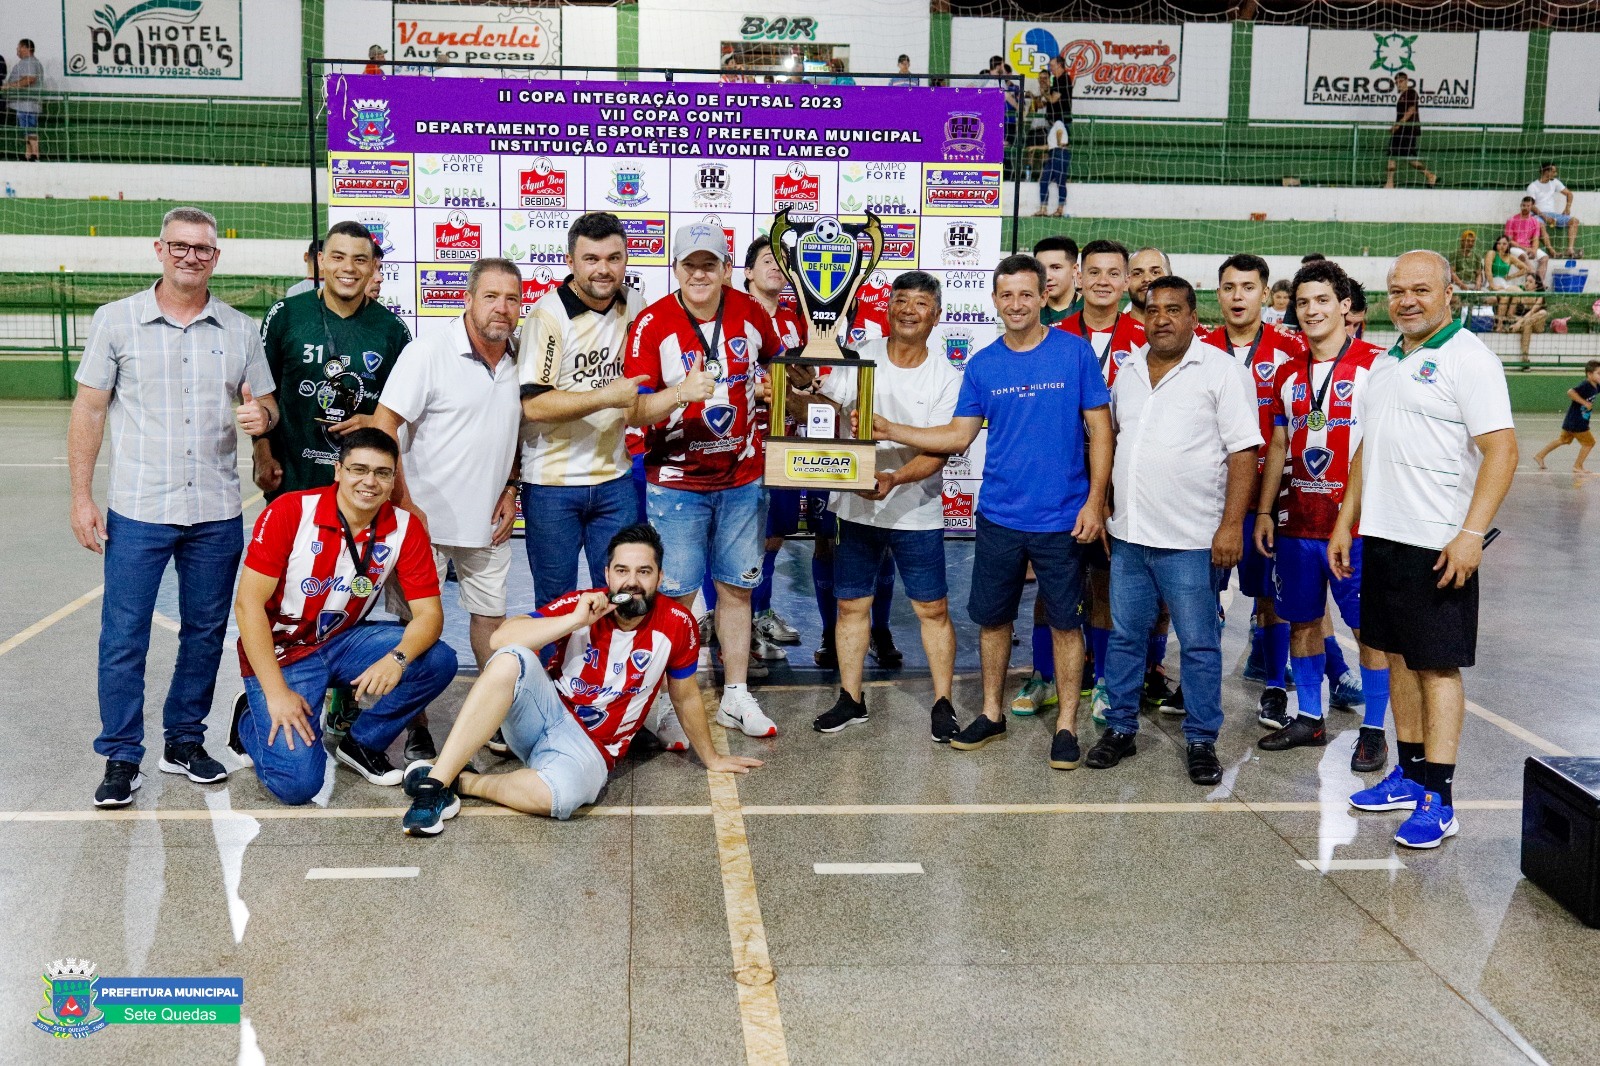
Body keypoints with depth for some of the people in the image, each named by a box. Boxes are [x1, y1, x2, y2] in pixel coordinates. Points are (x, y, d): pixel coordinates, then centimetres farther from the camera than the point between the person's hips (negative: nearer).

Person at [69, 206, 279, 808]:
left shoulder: (240, 330, 7)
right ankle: (121, 759, 10)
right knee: (123, 639, -1)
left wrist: (262, 416, -12)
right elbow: (88, 412, 1)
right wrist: (81, 498, -5)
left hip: (217, 514, 3)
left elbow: (265, 403, 13)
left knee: (206, 632, 10)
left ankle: (184, 742, 25)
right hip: (138, 511, -2)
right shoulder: (116, 321, 1)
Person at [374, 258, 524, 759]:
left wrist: (510, 489, 6)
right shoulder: (429, 352, -13)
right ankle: (416, 731, 14)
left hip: (488, 521, 5)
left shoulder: (519, 361, 5)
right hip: (428, 516, -5)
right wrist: (404, 504, -16)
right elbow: (384, 425, -15)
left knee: (491, 613, 14)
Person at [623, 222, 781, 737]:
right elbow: (635, 411, -20)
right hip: (676, 483, -4)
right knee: (677, 596, 0)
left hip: (742, 478, 4)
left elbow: (775, 362, 24)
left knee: (737, 588, 12)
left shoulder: (751, 313, 0)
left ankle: (736, 696, 23)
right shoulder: (652, 324, -13)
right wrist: (681, 393, -36)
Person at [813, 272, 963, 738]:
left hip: (916, 512, -2)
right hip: (856, 505, 2)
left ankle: (942, 704, 16)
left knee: (933, 609, 4)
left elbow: (938, 452, -11)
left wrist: (894, 479, -28)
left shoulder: (946, 377, -5)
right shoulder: (860, 359, 0)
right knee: (851, 605, 10)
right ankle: (850, 699, 23)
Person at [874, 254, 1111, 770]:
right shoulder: (981, 365, 4)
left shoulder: (1075, 351, -5)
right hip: (998, 515, 3)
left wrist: (1095, 502, -9)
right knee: (992, 617, 11)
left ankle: (1066, 724, 18)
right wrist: (889, 430, -3)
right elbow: (959, 435, 6)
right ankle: (991, 714, 28)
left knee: (1064, 621, 5)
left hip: (1061, 518, -3)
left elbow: (1099, 429, -3)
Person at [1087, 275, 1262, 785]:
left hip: (1191, 539, -5)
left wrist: (1231, 525, -14)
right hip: (1127, 534, 5)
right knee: (1124, 636, 12)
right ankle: (1120, 728, 25)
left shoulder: (1220, 370, -6)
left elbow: (1243, 452, -9)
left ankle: (1201, 740, 15)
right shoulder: (1126, 370, 11)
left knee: (1199, 644, 3)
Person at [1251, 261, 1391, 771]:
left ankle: (1373, 730, 12)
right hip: (1297, 522, 6)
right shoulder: (1289, 374, 13)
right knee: (1302, 621, 13)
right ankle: (1309, 718, 26)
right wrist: (1264, 511, 12)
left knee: (1369, 627, 2)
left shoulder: (1377, 365, -5)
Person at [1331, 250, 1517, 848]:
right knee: (1399, 657, 13)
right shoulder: (1387, 362, 15)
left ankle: (1438, 801, 1)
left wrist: (1471, 535, -23)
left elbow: (1501, 451, -17)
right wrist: (1345, 522, 18)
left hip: (1438, 545, -8)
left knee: (1438, 665, -4)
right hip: (1381, 536, 8)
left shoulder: (1467, 359, -10)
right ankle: (1410, 776, 24)